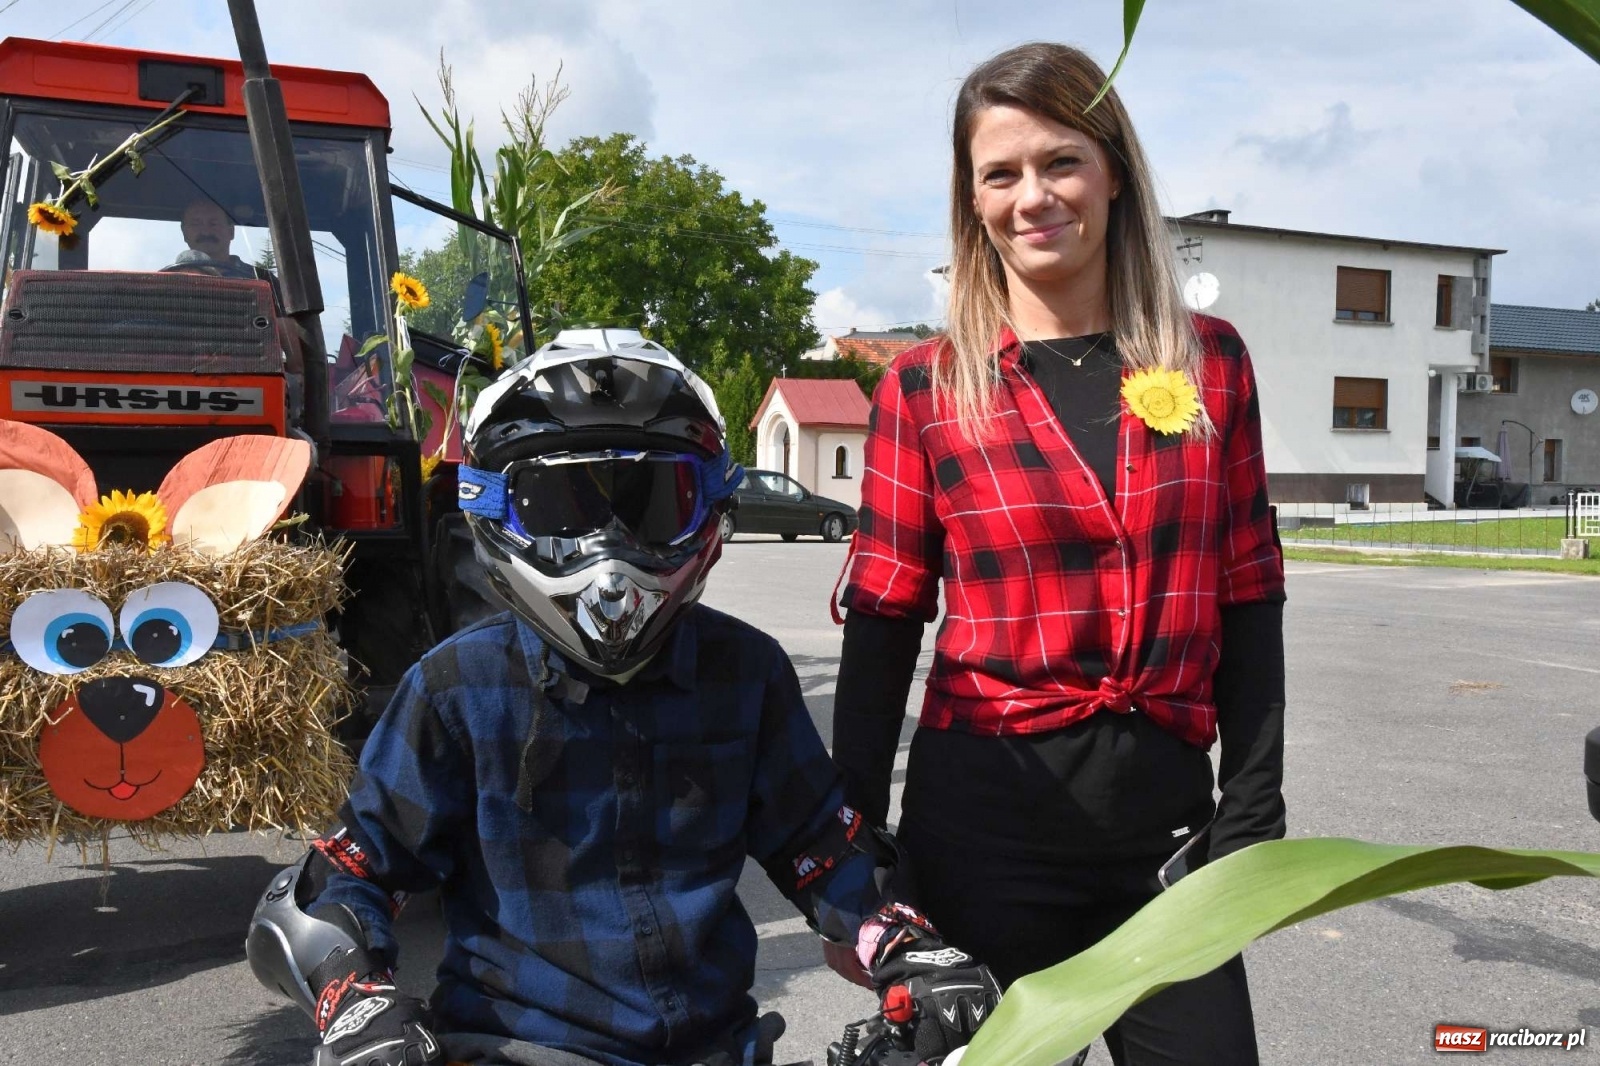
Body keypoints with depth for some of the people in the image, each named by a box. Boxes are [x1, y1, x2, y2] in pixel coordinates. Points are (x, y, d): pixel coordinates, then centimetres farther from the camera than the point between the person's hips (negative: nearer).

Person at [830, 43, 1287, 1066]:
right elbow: (883, 628, -1)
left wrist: (1253, 812, 0)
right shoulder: (926, 389, -3)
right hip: (982, 822, -1)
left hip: (1166, 815, 2)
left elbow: (1248, 603, 5)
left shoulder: (1210, 360, 3)